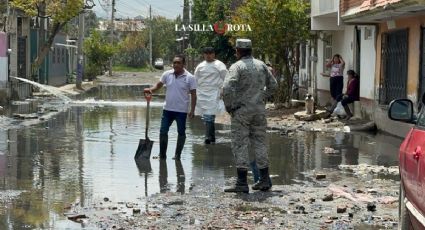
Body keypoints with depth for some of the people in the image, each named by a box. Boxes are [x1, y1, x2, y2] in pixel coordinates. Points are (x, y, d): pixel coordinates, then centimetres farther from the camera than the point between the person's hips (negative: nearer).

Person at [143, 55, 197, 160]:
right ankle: (162, 154, 15)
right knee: (163, 132, 4)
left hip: (182, 111, -3)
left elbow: (193, 95, -6)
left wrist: (192, 110, -9)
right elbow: (158, 85, 9)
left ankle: (177, 155, 20)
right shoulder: (167, 74, 0)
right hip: (168, 109, 3)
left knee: (181, 133, 8)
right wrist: (150, 89, -12)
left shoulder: (190, 78, -9)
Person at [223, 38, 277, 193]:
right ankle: (264, 180, 14)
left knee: (240, 145, -2)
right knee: (259, 143, 13)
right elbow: (273, 85, 15)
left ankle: (242, 183, -5)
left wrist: (229, 106, -9)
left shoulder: (237, 67, -11)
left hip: (241, 110, -5)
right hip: (259, 109, 5)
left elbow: (227, 88, -22)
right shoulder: (261, 65, 7)